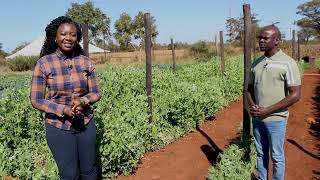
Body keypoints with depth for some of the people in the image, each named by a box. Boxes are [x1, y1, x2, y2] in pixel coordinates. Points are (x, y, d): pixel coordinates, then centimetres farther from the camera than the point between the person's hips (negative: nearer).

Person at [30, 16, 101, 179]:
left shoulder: (85, 62, -3)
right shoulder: (44, 63, -10)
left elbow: (96, 93, 1)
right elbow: (36, 100, -8)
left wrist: (83, 100, -20)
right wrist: (63, 109, -21)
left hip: (86, 124, 2)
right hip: (59, 128, -2)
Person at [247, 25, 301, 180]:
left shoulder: (287, 63, -12)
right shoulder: (256, 63, 4)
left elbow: (295, 95, -16)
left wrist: (267, 110, -19)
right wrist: (252, 106, -9)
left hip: (276, 119, -5)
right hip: (257, 118, 5)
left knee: (277, 156, 10)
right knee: (261, 153, 18)